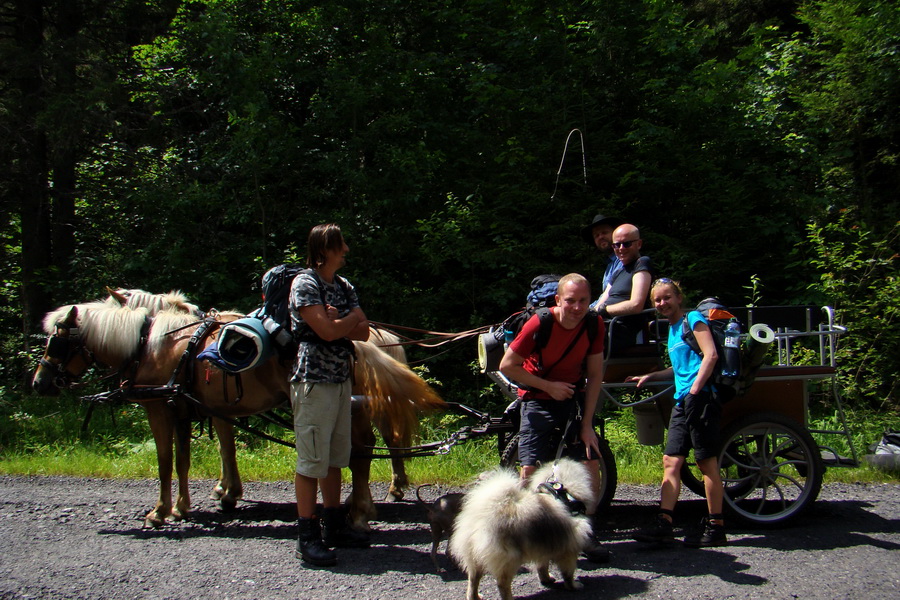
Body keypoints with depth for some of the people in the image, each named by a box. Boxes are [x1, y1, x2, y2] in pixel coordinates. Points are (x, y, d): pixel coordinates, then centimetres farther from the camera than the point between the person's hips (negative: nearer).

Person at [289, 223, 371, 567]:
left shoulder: (344, 287, 14)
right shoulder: (305, 284, -10)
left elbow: (363, 333, 7)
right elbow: (326, 331, -20)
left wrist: (339, 322, -11)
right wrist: (353, 317, -2)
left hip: (341, 380, 8)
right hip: (314, 380, -8)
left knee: (336, 457, 13)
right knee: (312, 459, -5)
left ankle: (334, 526, 22)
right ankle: (308, 538, -1)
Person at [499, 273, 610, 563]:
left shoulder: (594, 325, -13)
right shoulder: (540, 324, -23)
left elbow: (594, 374, -5)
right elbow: (507, 366, -16)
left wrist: (587, 424, -8)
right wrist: (549, 386, -18)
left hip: (574, 398, 3)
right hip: (538, 398, -3)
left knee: (592, 463, -6)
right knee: (531, 469, -11)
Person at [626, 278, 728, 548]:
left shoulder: (693, 319, -4)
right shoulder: (672, 328, 20)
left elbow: (710, 355, -14)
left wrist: (695, 389, -19)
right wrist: (648, 377, 23)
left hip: (700, 399, -9)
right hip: (681, 402, 9)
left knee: (707, 462, -4)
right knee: (671, 461, 2)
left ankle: (716, 527, 2)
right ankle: (664, 524, 0)